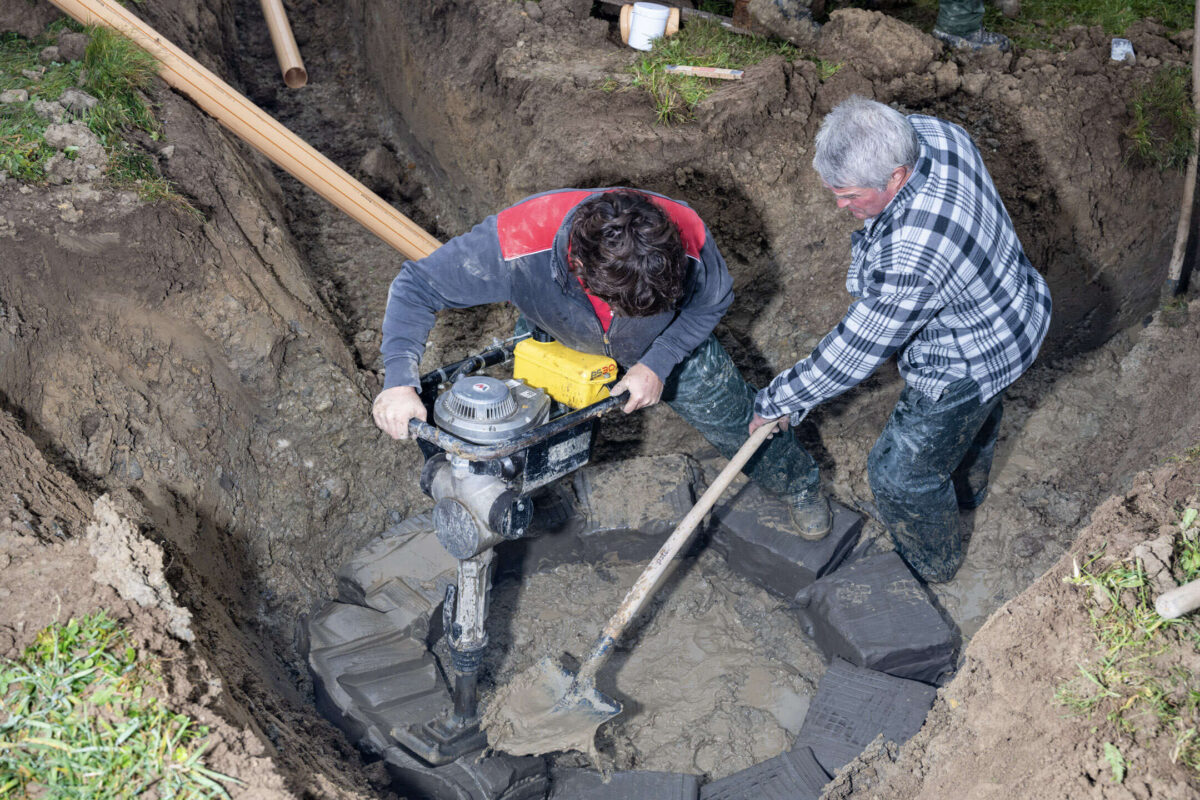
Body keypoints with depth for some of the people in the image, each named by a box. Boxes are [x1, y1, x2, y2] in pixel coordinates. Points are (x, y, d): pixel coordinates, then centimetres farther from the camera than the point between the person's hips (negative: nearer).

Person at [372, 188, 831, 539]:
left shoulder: (687, 239, -41)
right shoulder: (516, 245, -46)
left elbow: (712, 301, -17)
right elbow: (418, 284, -34)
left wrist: (658, 362, -27)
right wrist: (399, 380, -47)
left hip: (669, 343, 1)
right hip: (558, 340, 0)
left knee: (732, 416, 12)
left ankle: (795, 483, 43)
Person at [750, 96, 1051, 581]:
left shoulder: (912, 262, -46)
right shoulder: (928, 132, -19)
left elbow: (856, 352, -33)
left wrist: (775, 402, -20)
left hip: (969, 364, -9)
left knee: (904, 473, 13)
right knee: (975, 413, 37)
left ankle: (932, 566, 43)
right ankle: (967, 491, 70)